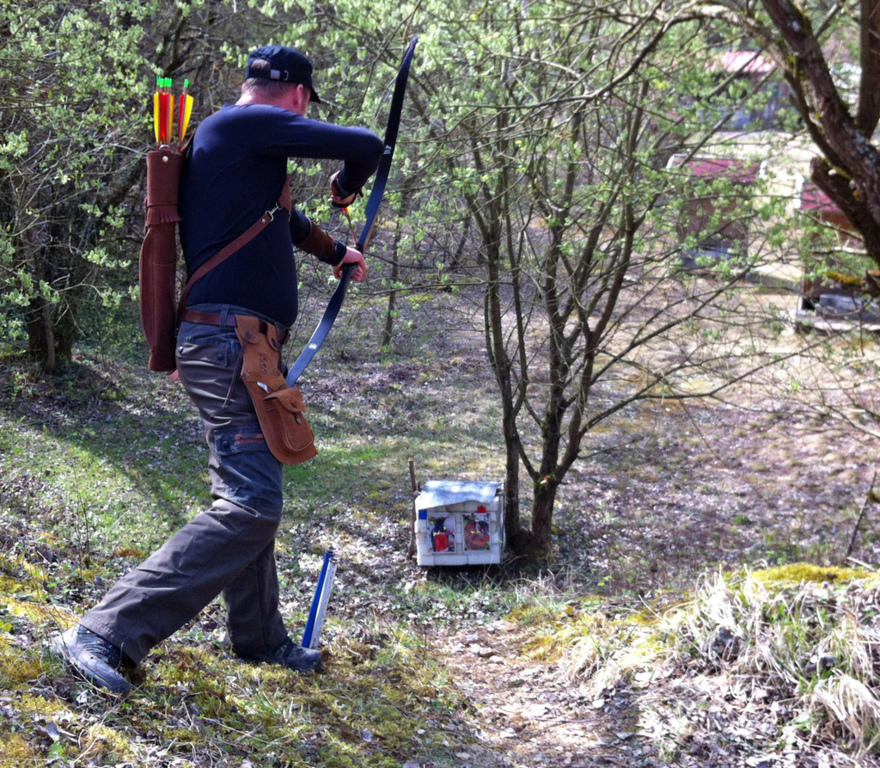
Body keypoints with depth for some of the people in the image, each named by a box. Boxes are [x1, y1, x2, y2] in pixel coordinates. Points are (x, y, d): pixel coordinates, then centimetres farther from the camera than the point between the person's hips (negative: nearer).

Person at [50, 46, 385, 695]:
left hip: (231, 347, 11)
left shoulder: (234, 140, 21)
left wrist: (336, 253, 54)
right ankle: (106, 634, -15)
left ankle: (260, 637, 31)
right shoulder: (250, 124, -9)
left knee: (251, 500, 18)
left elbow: (285, 218, 39)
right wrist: (346, 187, 13)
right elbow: (366, 146, -10)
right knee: (249, 508, -14)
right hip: (232, 343, -11)